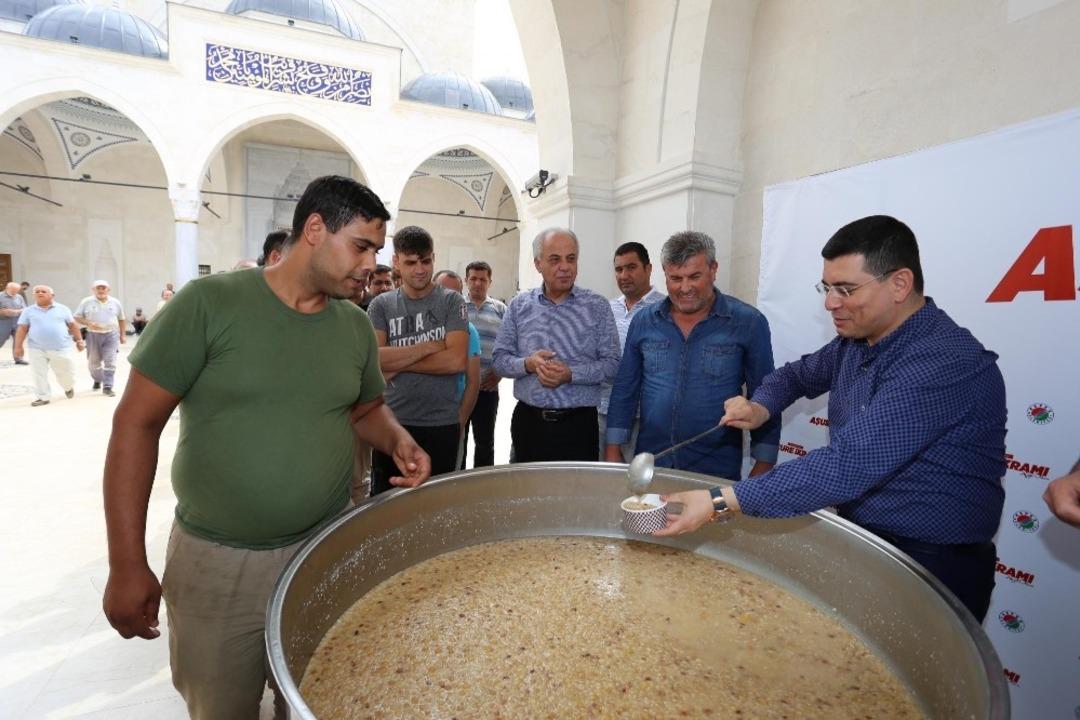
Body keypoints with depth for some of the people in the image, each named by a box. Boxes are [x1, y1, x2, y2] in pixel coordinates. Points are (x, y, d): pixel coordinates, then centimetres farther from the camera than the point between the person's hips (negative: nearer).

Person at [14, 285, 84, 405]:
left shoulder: (63, 309, 4)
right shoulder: (28, 311, 5)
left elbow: (73, 325, 8)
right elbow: (22, 329, 4)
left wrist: (79, 340, 5)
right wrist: (18, 346, -1)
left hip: (61, 348, -1)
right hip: (37, 349, 1)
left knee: (65, 373, 7)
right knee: (39, 374, 3)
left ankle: (68, 388, 36)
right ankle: (42, 397, 12)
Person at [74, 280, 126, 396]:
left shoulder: (115, 302, 3)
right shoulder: (86, 302, -2)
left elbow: (121, 319, 13)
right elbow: (77, 318, 0)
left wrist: (122, 335, 12)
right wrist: (89, 324, -18)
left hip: (111, 335, 0)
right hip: (93, 335, 1)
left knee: (110, 361, -8)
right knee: (94, 362, 14)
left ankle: (107, 387, -6)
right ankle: (97, 380, 39)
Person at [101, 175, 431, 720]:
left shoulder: (357, 326, 0)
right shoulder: (210, 302, -13)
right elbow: (137, 423, -10)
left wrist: (397, 440, -9)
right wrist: (127, 565, -9)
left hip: (326, 553, 3)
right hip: (215, 563, -3)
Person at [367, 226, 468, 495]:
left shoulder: (451, 301, 0)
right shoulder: (381, 305, 4)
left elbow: (457, 360, -13)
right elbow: (373, 358, -10)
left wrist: (398, 363, -10)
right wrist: (429, 346, -12)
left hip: (441, 424, -1)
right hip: (392, 422, 1)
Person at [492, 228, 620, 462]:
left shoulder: (597, 306, -2)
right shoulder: (519, 306, 4)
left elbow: (612, 364, -5)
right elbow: (500, 359, 5)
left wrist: (570, 374, -19)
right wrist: (528, 364, -15)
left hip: (578, 424, -2)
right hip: (527, 421, 2)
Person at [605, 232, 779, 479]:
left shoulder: (749, 323, -7)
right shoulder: (644, 321, 1)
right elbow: (625, 390, 6)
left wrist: (763, 468, -6)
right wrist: (613, 449, 3)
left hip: (717, 472, -2)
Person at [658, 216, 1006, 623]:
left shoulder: (944, 363, -27)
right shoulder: (856, 340, 0)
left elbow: (846, 467, -35)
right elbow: (799, 374, 18)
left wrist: (721, 501, -37)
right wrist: (760, 408, -5)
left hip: (932, 565, -7)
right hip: (858, 540, 7)